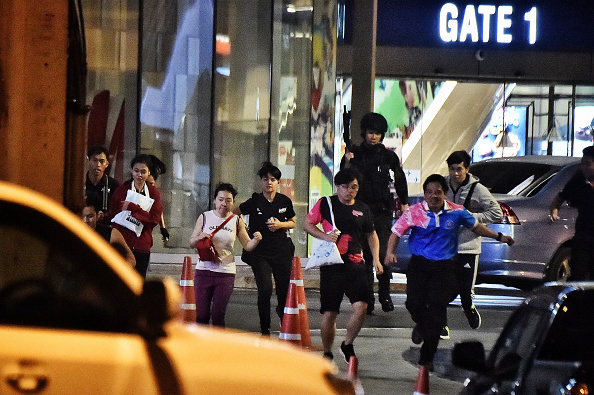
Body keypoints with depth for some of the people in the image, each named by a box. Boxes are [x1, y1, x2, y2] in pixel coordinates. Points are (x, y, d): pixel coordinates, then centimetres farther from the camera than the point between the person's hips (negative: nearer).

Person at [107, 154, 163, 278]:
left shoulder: (153, 193, 9)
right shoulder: (121, 190, 7)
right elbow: (112, 216, 7)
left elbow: (155, 219, -4)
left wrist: (132, 207, -11)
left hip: (142, 246, 1)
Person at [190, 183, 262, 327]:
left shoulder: (237, 221, 6)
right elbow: (192, 243, 9)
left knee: (218, 315, -5)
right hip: (204, 270, 0)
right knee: (201, 314, -2)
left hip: (226, 272, 0)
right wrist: (199, 238, -13)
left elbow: (247, 246, 6)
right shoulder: (205, 217, 5)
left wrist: (256, 240, -15)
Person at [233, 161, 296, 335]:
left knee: (284, 288, 4)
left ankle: (282, 311, 40)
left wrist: (280, 225, -4)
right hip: (260, 252, -2)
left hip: (282, 250, 2)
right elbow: (233, 213, 10)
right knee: (265, 289, -14)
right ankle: (265, 330, -3)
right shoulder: (254, 201, -2)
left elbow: (293, 222, 15)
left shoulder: (285, 201, 4)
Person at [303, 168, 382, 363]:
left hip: (355, 264, 2)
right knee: (329, 312, 0)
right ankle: (327, 353, 19)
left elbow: (371, 235, 23)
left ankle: (347, 345, 8)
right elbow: (307, 224, 7)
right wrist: (324, 236, -10)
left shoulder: (362, 209, 12)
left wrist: (376, 259, 11)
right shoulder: (325, 204, 3)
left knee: (361, 306, -15)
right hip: (331, 264, -2)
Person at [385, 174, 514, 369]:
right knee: (414, 303, -12)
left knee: (437, 308, -6)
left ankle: (427, 357, 5)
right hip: (419, 264, 0)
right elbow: (397, 231, -5)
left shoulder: (456, 212, 1)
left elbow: (475, 226, 19)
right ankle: (421, 325, 29)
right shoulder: (414, 212, -5)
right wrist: (390, 252, -22)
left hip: (444, 266, 1)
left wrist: (498, 237, 22)